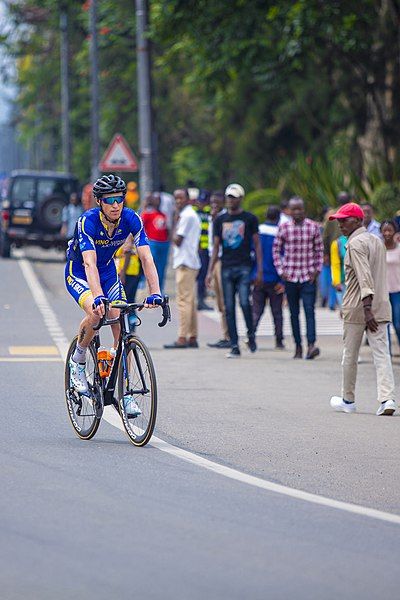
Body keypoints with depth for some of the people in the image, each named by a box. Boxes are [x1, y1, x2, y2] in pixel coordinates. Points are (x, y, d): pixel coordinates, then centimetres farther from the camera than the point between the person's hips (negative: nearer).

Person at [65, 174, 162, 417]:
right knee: (96, 313, -31)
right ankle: (77, 362, -5)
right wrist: (98, 297, -56)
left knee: (121, 325, -10)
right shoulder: (88, 221, -31)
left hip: (108, 271, 4)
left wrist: (155, 293, -39)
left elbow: (146, 257, -26)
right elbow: (89, 264, -42)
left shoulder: (131, 219, -21)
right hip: (78, 273, -4)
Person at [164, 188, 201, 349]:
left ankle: (182, 338, -14)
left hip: (185, 264, -11)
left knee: (184, 301, -12)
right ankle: (192, 337, 12)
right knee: (190, 302, 11)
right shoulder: (192, 215, 20)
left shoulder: (187, 216, -12)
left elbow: (177, 240, -14)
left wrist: (176, 223, -2)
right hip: (192, 263, 11)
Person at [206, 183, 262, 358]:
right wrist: (210, 271, 8)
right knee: (229, 308, 1)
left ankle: (251, 335, 7)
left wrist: (260, 270, -4)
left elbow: (257, 244, 4)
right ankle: (234, 346, 5)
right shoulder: (220, 220, 13)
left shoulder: (249, 219, 4)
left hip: (244, 267, -3)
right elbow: (216, 247, 15)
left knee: (244, 302, -16)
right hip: (226, 268, 3)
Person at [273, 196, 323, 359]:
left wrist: (317, 270, 1)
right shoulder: (284, 228, 1)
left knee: (309, 310, -12)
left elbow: (319, 250, 9)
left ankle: (311, 345, -21)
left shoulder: (313, 227, 2)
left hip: (309, 277, -1)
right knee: (294, 313, 6)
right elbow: (276, 250, 9)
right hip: (290, 277, 1)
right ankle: (298, 347, 12)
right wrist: (281, 271, 2)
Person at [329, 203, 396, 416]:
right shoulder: (376, 241, 15)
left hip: (357, 308, -7)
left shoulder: (356, 244, -12)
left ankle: (348, 400, 18)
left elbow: (365, 276, -22)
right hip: (381, 305, 7)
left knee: (350, 355, 8)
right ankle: (387, 398, -16)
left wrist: (367, 308, -29)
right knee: (382, 353, -2)